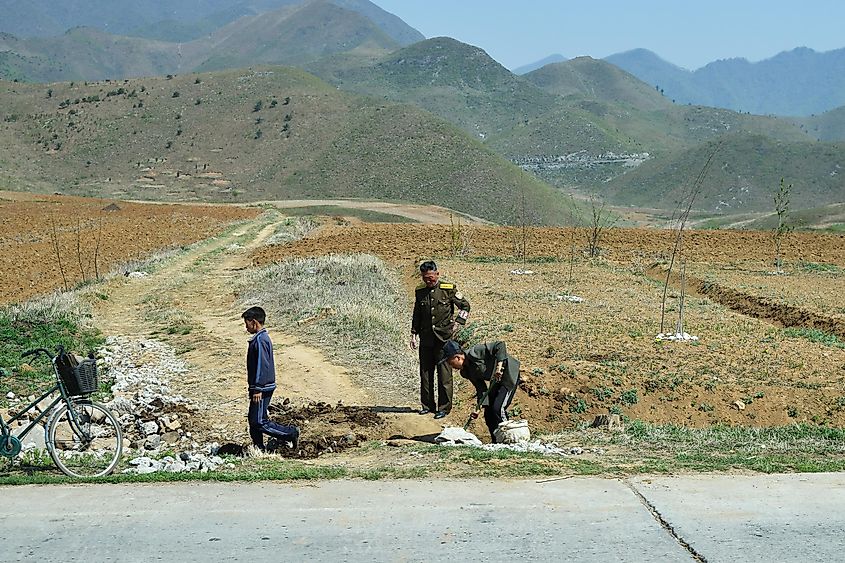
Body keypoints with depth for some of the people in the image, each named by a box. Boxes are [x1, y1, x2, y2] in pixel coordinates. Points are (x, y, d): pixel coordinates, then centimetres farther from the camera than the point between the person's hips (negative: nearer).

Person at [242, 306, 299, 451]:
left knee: (259, 422, -8)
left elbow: (262, 366, -23)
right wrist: (254, 387, 24)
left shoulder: (260, 340, -18)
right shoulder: (262, 337, 14)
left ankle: (291, 434, -3)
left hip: (262, 388, -10)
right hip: (261, 387, 10)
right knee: (254, 420, 13)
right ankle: (259, 449, 18)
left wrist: (258, 389, -22)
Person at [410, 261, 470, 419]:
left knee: (444, 374, -4)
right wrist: (414, 335, 13)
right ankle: (427, 405, 20)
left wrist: (457, 323, -5)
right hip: (426, 338, 4)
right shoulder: (420, 291, 8)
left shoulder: (448, 289, -4)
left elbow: (465, 306, 6)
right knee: (425, 373, 9)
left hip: (444, 337, -4)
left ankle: (444, 407, 4)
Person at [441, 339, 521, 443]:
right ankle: (496, 443, 14)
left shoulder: (475, 353, -25)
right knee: (488, 412, 4)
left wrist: (499, 366, -35)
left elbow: (500, 345, -28)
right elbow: (481, 388, 2)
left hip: (509, 373, -9)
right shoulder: (465, 372, 0)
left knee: (498, 408, -19)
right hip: (496, 380, 9)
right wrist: (479, 407, -10)